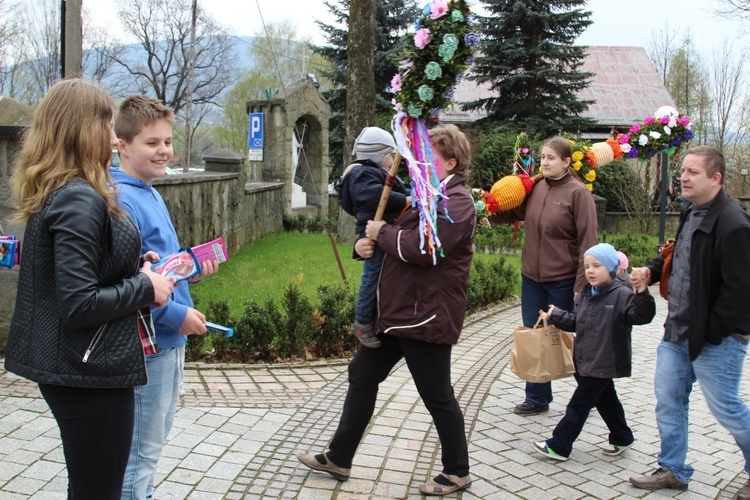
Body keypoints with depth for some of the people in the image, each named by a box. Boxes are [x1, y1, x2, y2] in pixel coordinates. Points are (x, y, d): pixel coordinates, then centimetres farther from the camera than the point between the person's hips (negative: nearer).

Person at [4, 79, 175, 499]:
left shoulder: (55, 194, 8)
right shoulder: (80, 201, -21)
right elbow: (80, 304, -26)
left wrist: (134, 267, 4)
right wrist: (145, 288, -14)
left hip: (71, 368, 10)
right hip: (91, 372, -10)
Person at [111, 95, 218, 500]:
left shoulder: (150, 194, 11)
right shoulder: (121, 200, -20)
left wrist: (192, 266, 3)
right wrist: (176, 314, -23)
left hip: (170, 338, 10)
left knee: (156, 435, 23)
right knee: (141, 448, 3)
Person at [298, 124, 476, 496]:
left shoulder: (455, 203, -16)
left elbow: (420, 249, -29)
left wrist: (382, 232, -13)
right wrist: (364, 243, -4)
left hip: (426, 315, -10)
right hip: (394, 309, 10)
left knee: (438, 397, 3)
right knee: (362, 376, 15)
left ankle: (457, 473, 23)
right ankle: (339, 458, 28)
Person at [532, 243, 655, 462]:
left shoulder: (621, 295, -15)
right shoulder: (585, 295, 8)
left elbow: (642, 316, -25)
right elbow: (575, 321, 15)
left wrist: (641, 292, -39)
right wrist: (555, 316, 4)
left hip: (603, 363, -8)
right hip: (584, 360, 8)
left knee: (579, 404, -2)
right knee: (606, 400, 21)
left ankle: (558, 446, 5)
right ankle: (622, 438, 38)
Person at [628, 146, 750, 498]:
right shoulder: (691, 212, 8)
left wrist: (711, 333, -18)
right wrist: (652, 271, 4)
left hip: (715, 339, -9)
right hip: (678, 332, 9)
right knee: (668, 401, 13)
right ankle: (673, 471, 27)